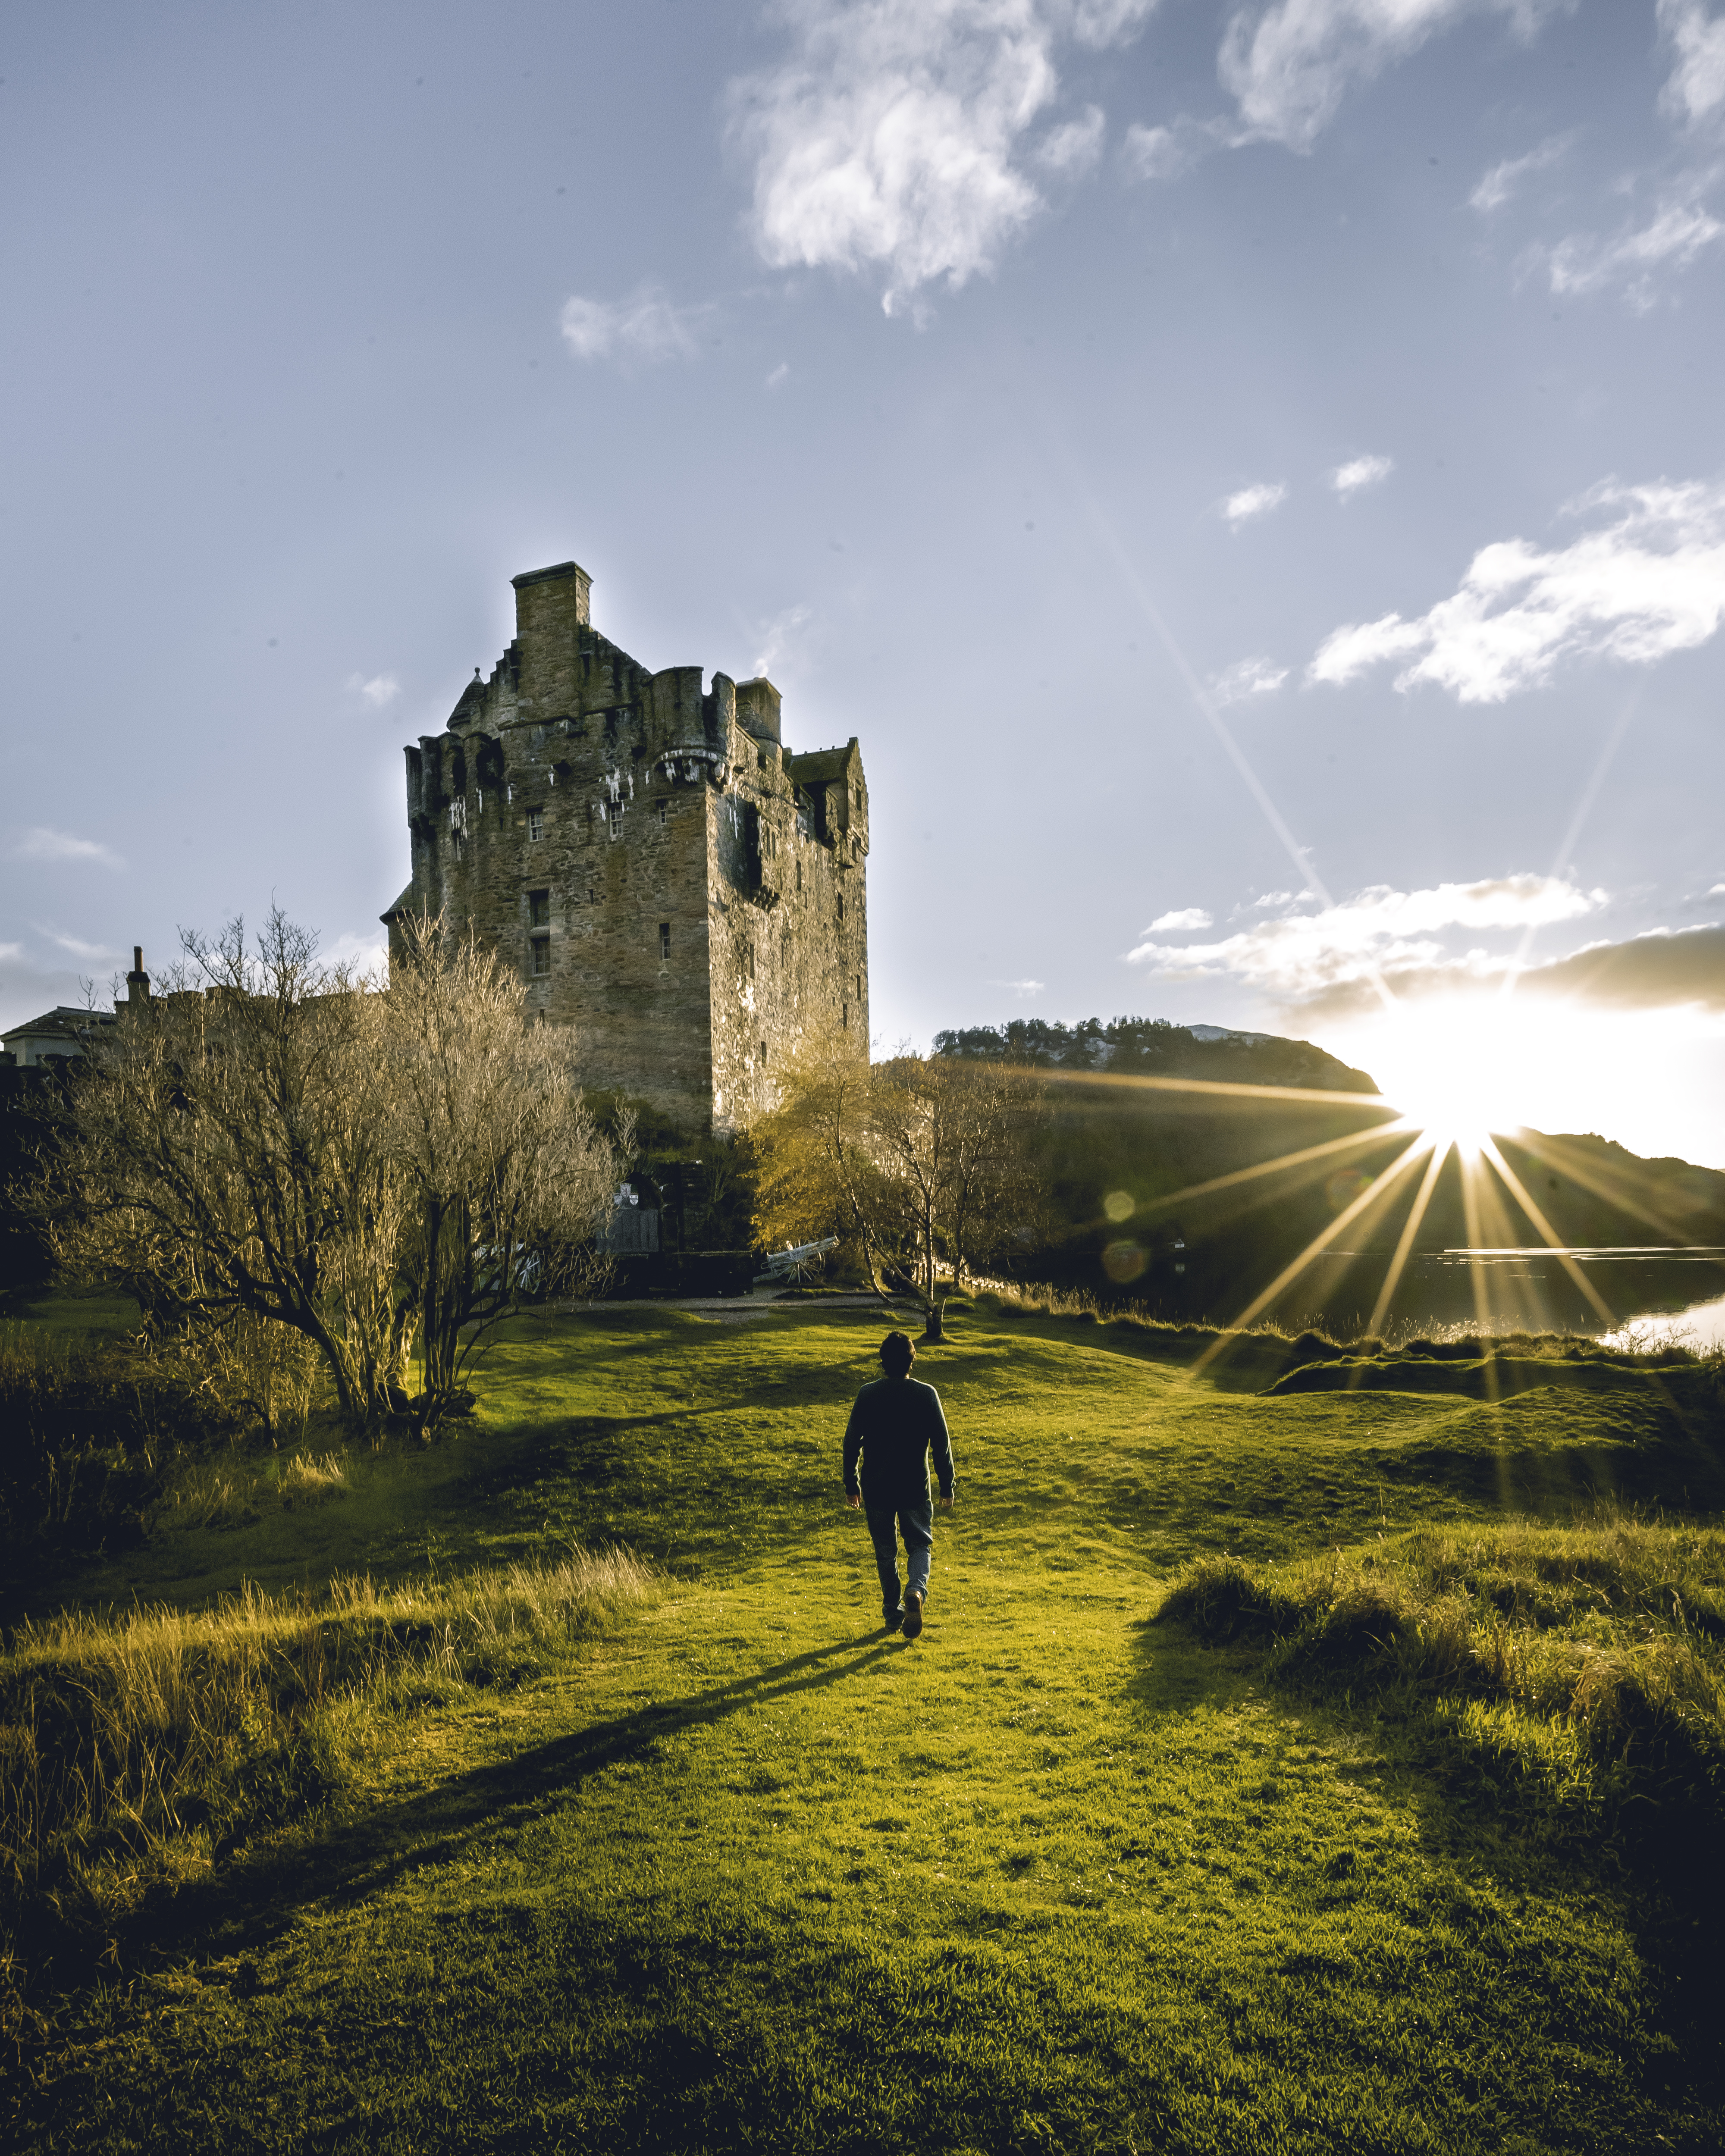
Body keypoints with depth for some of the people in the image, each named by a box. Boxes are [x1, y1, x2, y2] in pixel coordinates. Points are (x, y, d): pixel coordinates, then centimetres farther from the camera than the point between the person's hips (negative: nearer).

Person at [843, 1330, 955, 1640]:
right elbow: (942, 1445, -4)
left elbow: (851, 1442, 0)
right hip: (915, 1488, -1)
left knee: (886, 1553, 16)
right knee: (920, 1545, 12)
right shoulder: (927, 1395, -7)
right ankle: (916, 1591, -15)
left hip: (877, 1489, 1)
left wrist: (851, 1485, 11)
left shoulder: (867, 1395, -5)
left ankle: (893, 1613, 22)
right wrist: (947, 1488, 5)